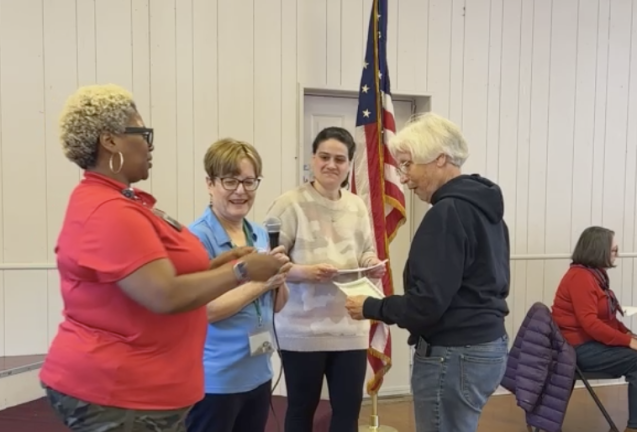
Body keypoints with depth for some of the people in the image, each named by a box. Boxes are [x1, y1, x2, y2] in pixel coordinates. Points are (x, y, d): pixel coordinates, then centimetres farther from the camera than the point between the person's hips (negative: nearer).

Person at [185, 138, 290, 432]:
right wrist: (261, 281, -20)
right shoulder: (198, 237, -16)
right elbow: (207, 309, -22)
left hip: (258, 373, 7)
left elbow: (276, 306, 9)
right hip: (215, 380, -6)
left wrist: (279, 280, -11)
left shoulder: (261, 235, 4)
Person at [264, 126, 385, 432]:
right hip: (303, 329, -4)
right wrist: (305, 272, -27)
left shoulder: (357, 206, 6)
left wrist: (372, 265, -7)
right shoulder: (290, 204, -10)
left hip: (350, 328, 5)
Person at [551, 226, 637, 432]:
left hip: (593, 342, 9)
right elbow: (589, 323, -24)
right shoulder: (580, 276, -17)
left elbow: (607, 317, 15)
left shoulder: (595, 274, 12)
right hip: (581, 347, -9)